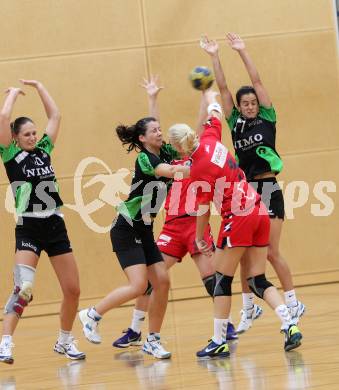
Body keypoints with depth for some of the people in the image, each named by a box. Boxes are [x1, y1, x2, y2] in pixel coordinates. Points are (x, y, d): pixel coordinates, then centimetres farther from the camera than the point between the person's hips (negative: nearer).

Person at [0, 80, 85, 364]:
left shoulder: (44, 151, 13)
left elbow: (55, 116, 17)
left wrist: (38, 86, 19)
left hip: (56, 226, 5)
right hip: (28, 228, -5)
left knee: (73, 290, 6)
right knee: (23, 289, -21)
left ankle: (65, 341, 24)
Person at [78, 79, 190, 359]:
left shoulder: (166, 153, 5)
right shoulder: (143, 158, -17)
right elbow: (168, 171, -34)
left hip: (145, 231, 8)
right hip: (126, 231, -8)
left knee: (162, 282, -3)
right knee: (139, 285, -18)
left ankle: (153, 340, 5)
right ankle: (92, 315, 1)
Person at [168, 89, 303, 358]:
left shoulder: (199, 169, -16)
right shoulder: (211, 139, 4)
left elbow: (203, 210, -7)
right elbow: (214, 109, 25)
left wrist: (200, 237, 7)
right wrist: (206, 89, 43)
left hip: (238, 218, -8)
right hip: (260, 212, 8)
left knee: (222, 280, 3)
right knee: (258, 281, 8)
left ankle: (219, 342, 4)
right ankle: (290, 326, -8)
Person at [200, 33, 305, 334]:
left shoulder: (267, 119, 3)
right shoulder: (235, 124, 9)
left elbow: (257, 82, -3)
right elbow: (223, 88, 5)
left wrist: (242, 52, -4)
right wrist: (215, 57, 0)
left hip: (268, 190, -4)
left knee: (271, 252, -6)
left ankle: (293, 303, 4)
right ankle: (248, 308, 15)